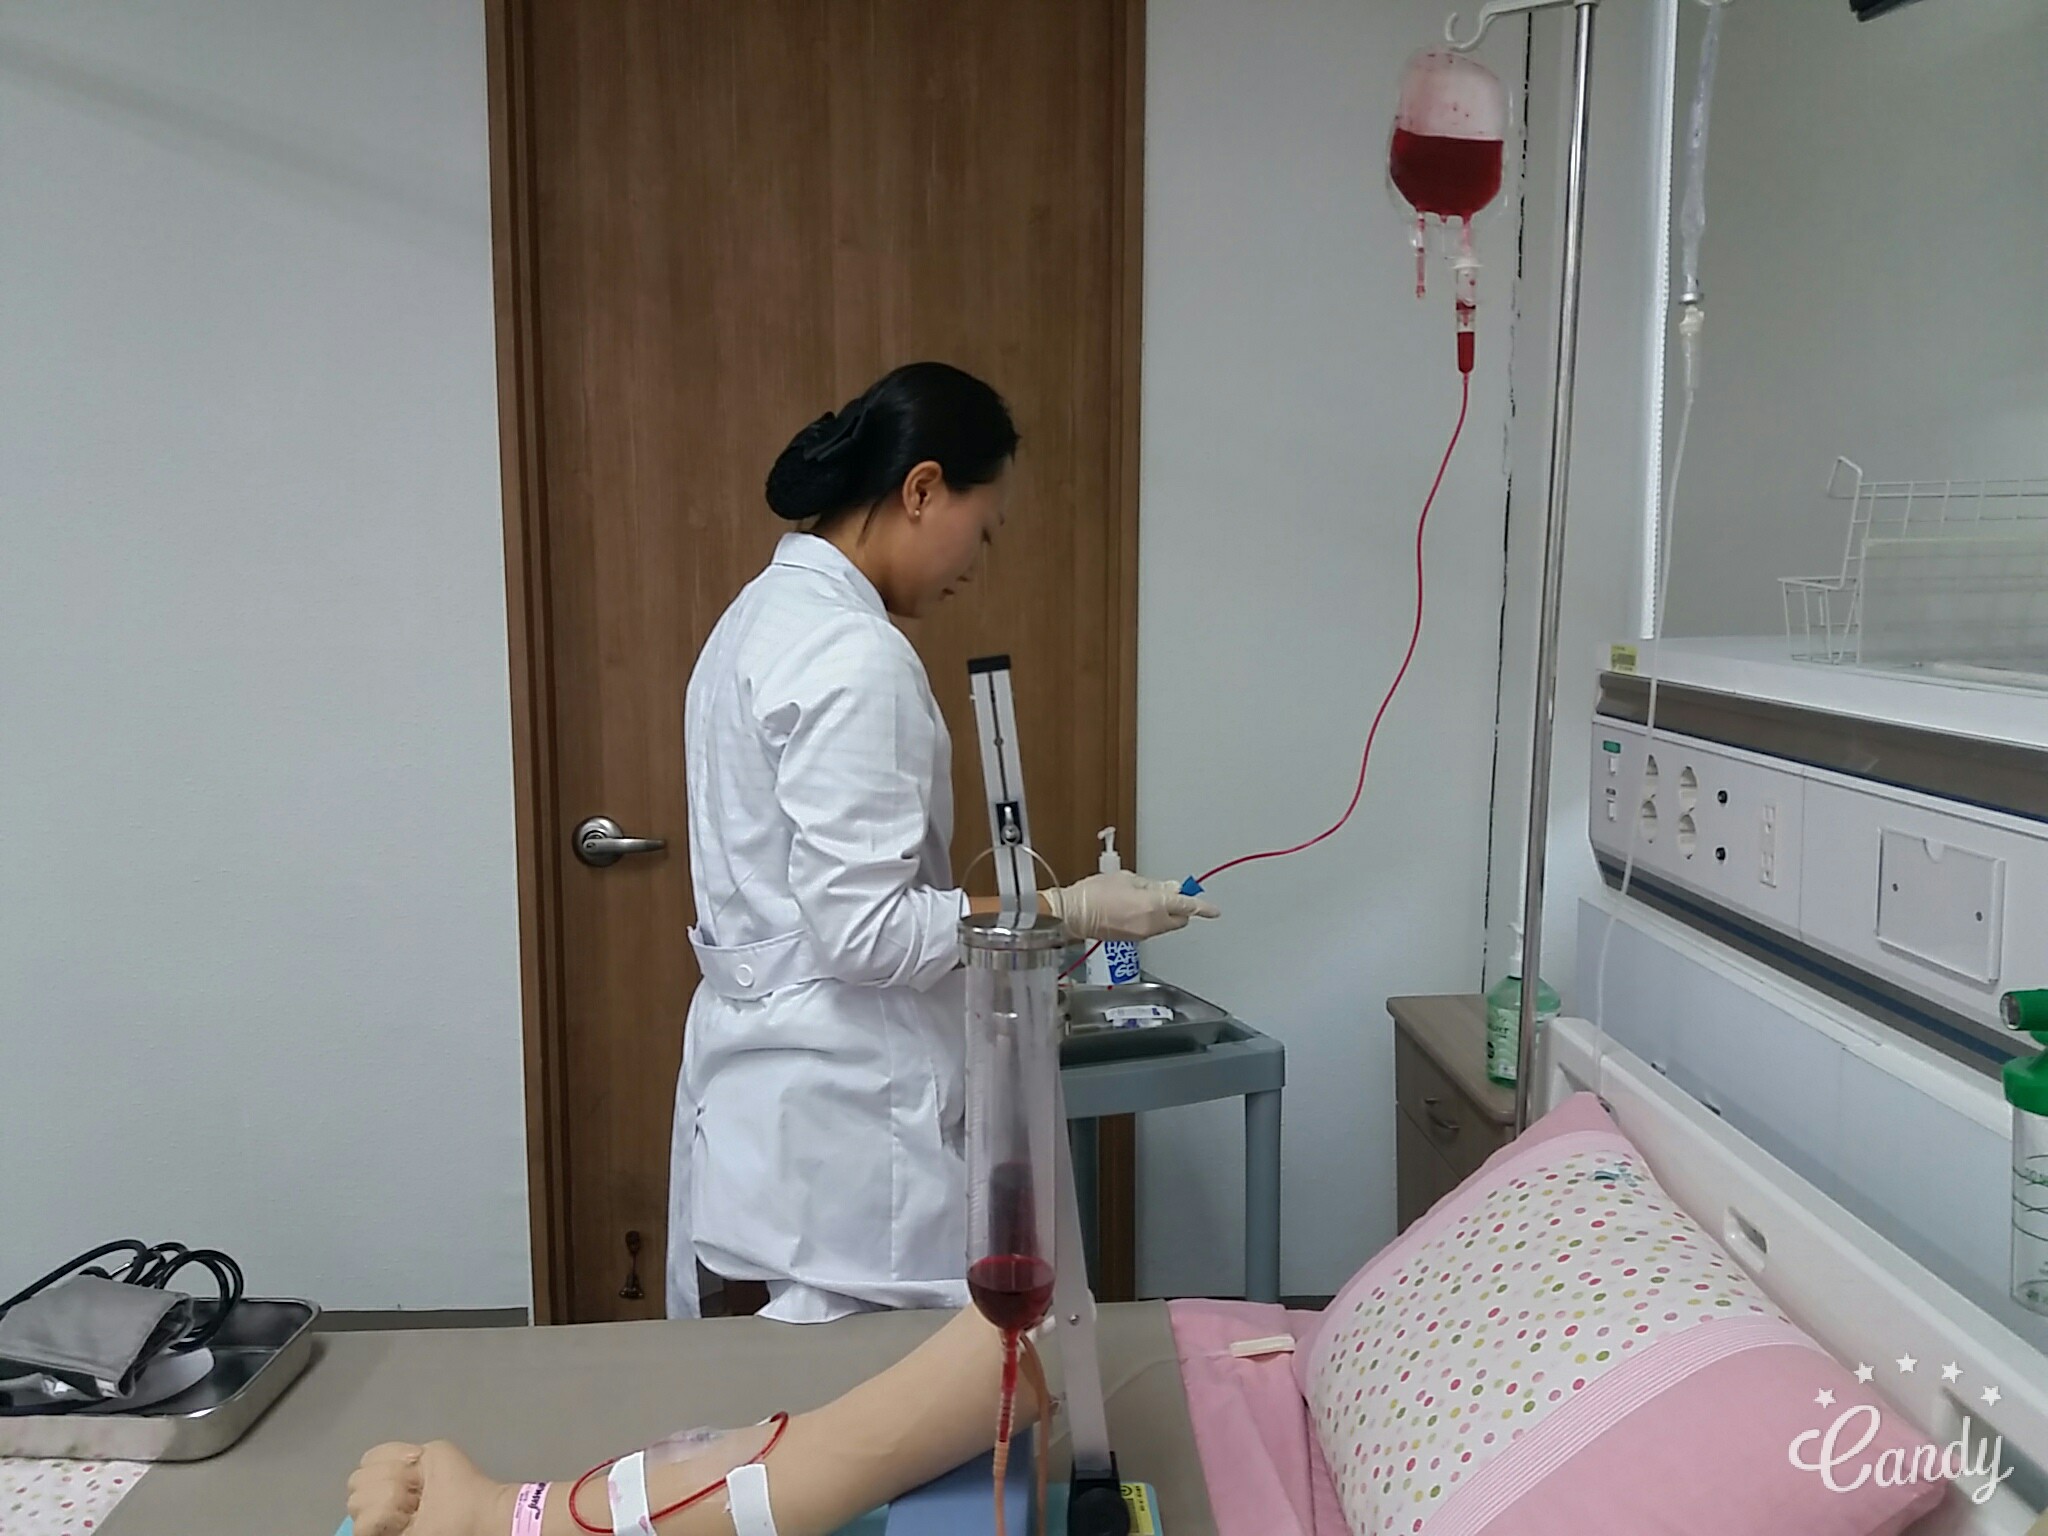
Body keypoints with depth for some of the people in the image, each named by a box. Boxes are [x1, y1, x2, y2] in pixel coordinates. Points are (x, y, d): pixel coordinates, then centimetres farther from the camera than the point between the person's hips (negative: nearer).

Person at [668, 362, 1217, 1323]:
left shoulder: (769, 614, 10)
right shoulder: (853, 656, -20)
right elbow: (864, 926, -22)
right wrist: (1068, 911, -14)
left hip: (763, 1080, 10)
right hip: (840, 1109, -10)